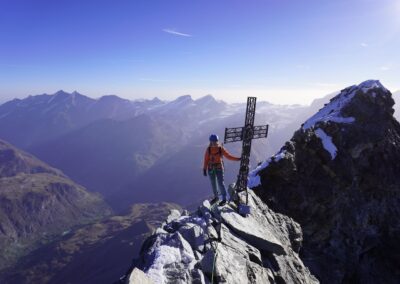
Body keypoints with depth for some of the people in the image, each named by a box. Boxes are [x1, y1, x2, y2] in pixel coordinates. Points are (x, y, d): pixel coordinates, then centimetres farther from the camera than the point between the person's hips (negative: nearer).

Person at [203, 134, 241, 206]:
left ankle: (224, 199, 9)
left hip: (219, 168, -2)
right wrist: (204, 169, -8)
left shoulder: (221, 149, -10)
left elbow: (228, 156, -6)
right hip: (211, 169, 3)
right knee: (213, 184, 13)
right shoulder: (208, 149, -7)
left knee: (220, 183, -4)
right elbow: (206, 159, -3)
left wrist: (238, 159, -14)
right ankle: (216, 197, 32)